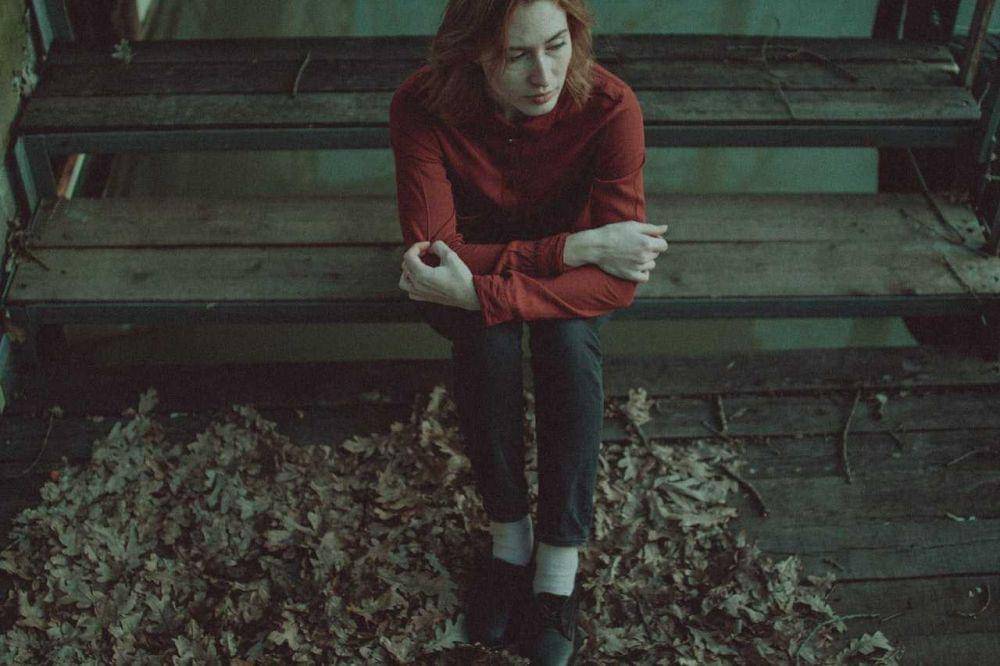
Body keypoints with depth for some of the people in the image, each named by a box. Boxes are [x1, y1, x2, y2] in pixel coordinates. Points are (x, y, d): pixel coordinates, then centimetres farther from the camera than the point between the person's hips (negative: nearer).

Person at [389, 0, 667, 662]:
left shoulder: (609, 105, -28)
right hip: (476, 259, 0)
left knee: (567, 333, -33)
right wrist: (575, 248, -35)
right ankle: (510, 541, -13)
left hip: (570, 286, 0)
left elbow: (618, 284, -31)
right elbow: (433, 249, -29)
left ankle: (558, 574, -20)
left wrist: (479, 292, -41)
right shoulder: (422, 106, -27)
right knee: (487, 334, -33)